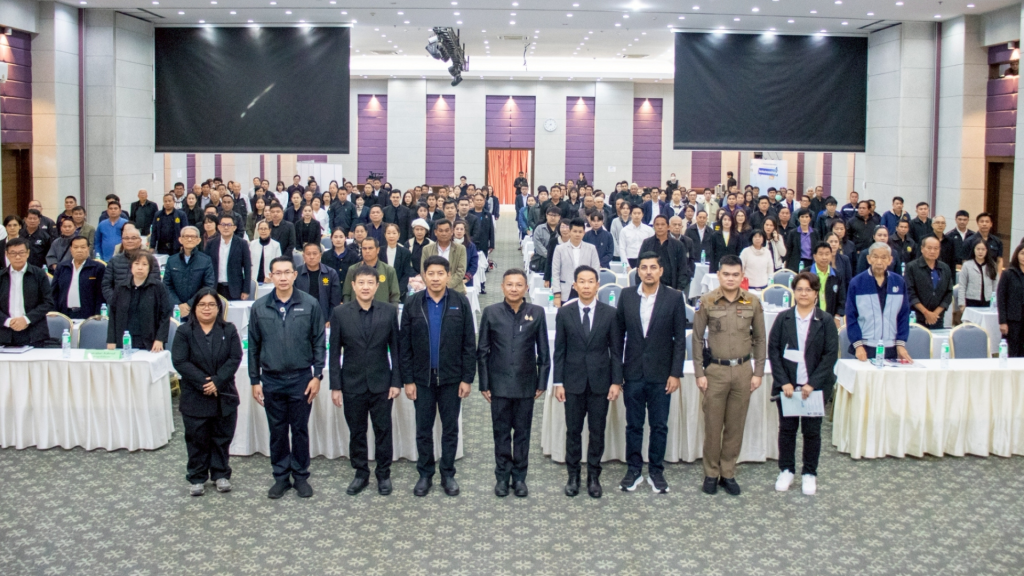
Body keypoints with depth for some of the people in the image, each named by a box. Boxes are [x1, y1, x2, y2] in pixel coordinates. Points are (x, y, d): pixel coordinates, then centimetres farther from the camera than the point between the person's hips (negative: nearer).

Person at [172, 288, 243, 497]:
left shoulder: (229, 330, 3)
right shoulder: (185, 332, -1)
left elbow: (235, 358, -5)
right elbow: (179, 362, -9)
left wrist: (217, 382, -16)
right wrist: (203, 382, -17)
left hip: (224, 396, 1)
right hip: (195, 398, -1)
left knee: (222, 438, 10)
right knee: (197, 440, 7)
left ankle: (221, 474, 23)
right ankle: (197, 478, 18)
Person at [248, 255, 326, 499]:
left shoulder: (310, 305, -4)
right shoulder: (259, 307, 0)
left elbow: (319, 342, -1)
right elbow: (253, 347, 5)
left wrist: (317, 376, -5)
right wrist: (254, 381, 4)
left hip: (301, 378, -1)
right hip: (271, 380, 2)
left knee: (300, 429, 8)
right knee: (277, 431, 10)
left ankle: (301, 476, 20)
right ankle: (281, 476, 22)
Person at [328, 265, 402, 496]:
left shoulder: (389, 311, -1)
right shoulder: (340, 313, -3)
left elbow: (395, 348, 2)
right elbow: (334, 352, -1)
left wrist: (396, 382, -3)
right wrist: (335, 386, -3)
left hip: (381, 383, 0)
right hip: (352, 384, 0)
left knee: (383, 430, 7)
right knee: (356, 432, 10)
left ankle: (384, 474, 22)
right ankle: (361, 474, 24)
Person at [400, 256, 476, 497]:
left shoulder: (460, 302, -5)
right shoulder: (412, 304, -2)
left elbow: (469, 343, -3)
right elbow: (404, 345, 0)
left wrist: (467, 378, -6)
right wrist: (408, 380, -3)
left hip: (451, 377, -1)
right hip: (422, 378, 1)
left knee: (450, 428, 9)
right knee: (423, 429, 10)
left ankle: (448, 474, 22)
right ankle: (425, 474, 23)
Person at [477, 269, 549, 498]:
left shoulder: (537, 313, -2)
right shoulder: (491, 313, -2)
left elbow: (543, 351, 3)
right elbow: (482, 351, 1)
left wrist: (542, 382, 1)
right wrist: (484, 384, -1)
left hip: (526, 384, 0)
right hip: (499, 383, 0)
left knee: (522, 431, 9)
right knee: (501, 432, 8)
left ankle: (519, 476, 20)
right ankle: (502, 476, 19)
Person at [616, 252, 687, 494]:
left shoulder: (674, 298, -3)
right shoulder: (627, 296, 2)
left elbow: (680, 339, -2)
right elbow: (619, 333, 6)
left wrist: (675, 373, -7)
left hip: (661, 374, -1)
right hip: (633, 373, 1)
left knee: (659, 426, 7)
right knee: (633, 425, 9)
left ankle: (656, 471, 20)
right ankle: (634, 470, 21)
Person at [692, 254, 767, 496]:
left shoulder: (753, 302, 1)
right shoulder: (707, 302, -5)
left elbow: (760, 339, 7)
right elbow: (697, 339, -1)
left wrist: (758, 372, 3)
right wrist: (699, 373, -4)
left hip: (743, 370, 2)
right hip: (715, 370, -2)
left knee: (736, 426, 8)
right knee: (712, 425, 4)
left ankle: (728, 474, 20)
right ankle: (711, 474, 17)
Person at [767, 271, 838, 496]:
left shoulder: (826, 321, -2)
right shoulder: (783, 318, 1)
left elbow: (831, 354, -6)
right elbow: (773, 350, -1)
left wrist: (812, 384, -13)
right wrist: (784, 382, -10)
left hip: (815, 387, -1)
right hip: (787, 386, 1)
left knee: (812, 430, 8)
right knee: (787, 428, 8)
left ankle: (809, 473, 22)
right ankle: (786, 470, 23)